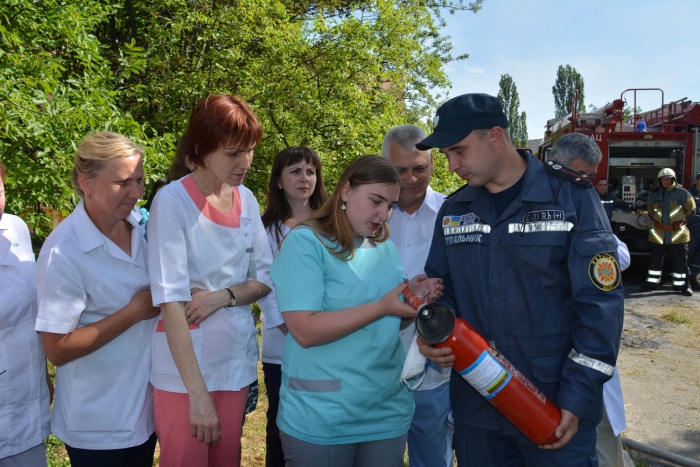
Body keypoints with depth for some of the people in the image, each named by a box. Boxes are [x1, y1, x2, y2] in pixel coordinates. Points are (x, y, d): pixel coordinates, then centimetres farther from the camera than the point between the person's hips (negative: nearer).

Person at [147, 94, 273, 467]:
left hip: (237, 359, 5)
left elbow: (264, 279, 7)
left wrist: (224, 295, -14)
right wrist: (198, 393, -22)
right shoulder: (173, 200, -14)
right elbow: (171, 301, -19)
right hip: (184, 366, -5)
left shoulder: (246, 199, 2)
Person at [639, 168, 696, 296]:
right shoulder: (654, 194, 6)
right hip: (657, 233, 3)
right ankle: (651, 283, 22)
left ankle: (682, 285, 14)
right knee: (654, 260, 10)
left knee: (680, 261, 4)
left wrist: (680, 219, 7)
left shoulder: (682, 193, -5)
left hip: (678, 234, -3)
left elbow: (690, 209, 4)